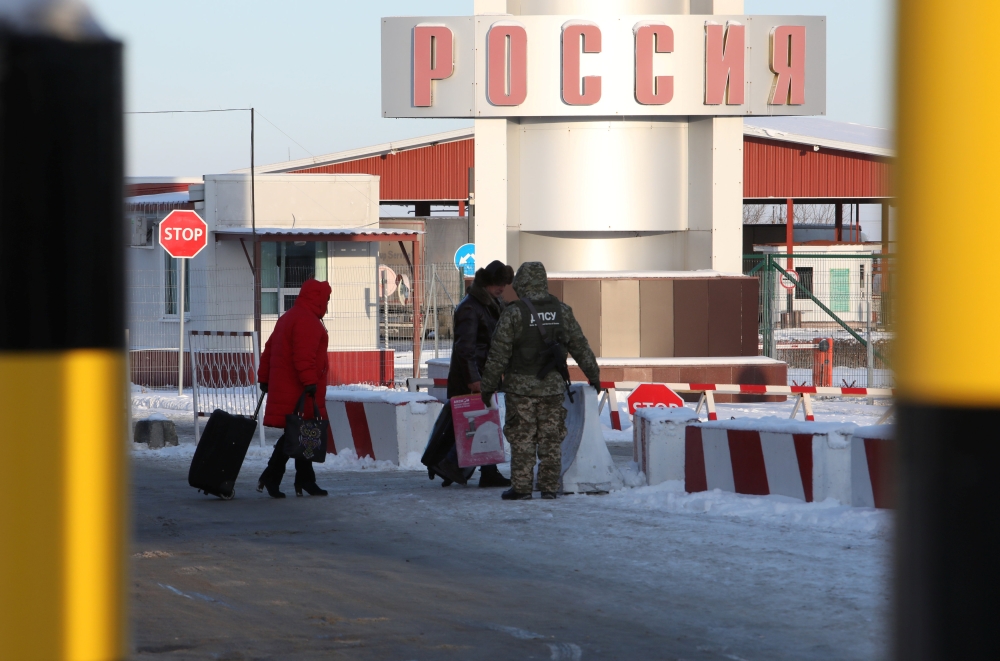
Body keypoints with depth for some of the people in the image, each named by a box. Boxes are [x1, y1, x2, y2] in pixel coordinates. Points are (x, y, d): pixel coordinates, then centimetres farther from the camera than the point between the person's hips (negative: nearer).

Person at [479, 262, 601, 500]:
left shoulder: (514, 313, -10)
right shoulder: (562, 311, 4)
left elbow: (499, 354, -9)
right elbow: (580, 346, 10)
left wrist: (488, 385, -1)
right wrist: (593, 375, 22)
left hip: (521, 386, -4)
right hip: (553, 386, 4)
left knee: (522, 438, 0)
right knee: (551, 438, 8)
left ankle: (521, 487, 0)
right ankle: (550, 487, 11)